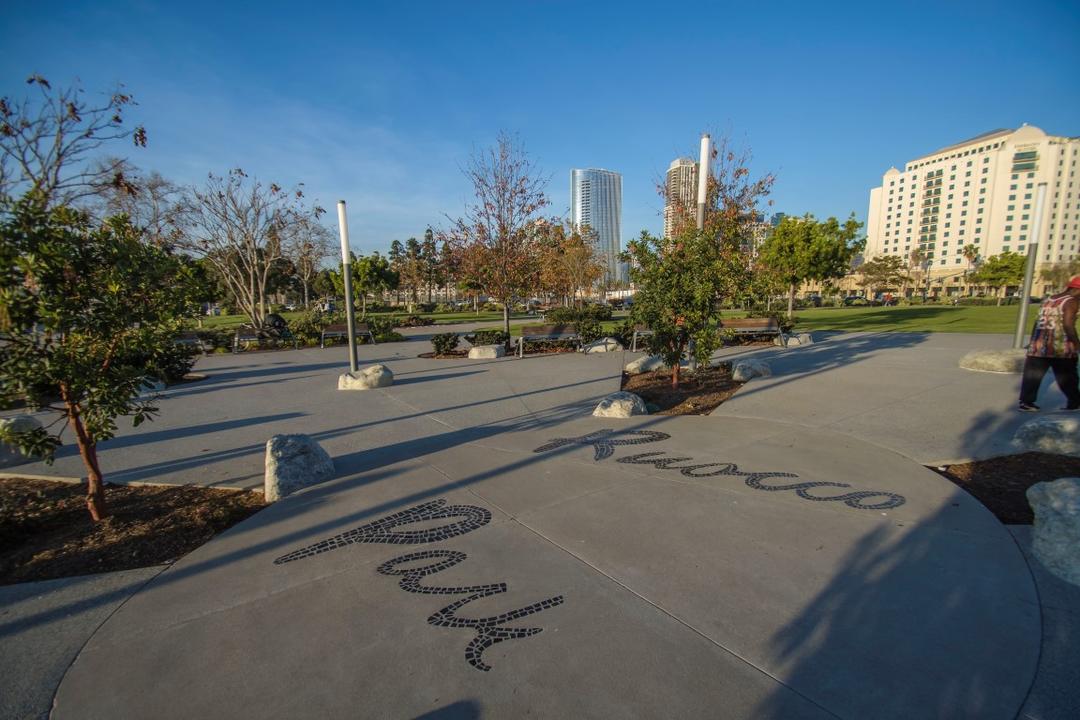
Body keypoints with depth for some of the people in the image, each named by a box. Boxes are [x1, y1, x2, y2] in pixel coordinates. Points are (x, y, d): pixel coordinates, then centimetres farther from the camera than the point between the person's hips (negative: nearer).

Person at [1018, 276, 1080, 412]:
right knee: (1066, 377, 10)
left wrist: (1034, 343, 21)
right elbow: (1068, 324, -16)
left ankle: (1026, 402, 3)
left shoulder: (1048, 299, 13)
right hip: (1060, 348, -5)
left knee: (1032, 375, 5)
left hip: (1039, 346, 5)